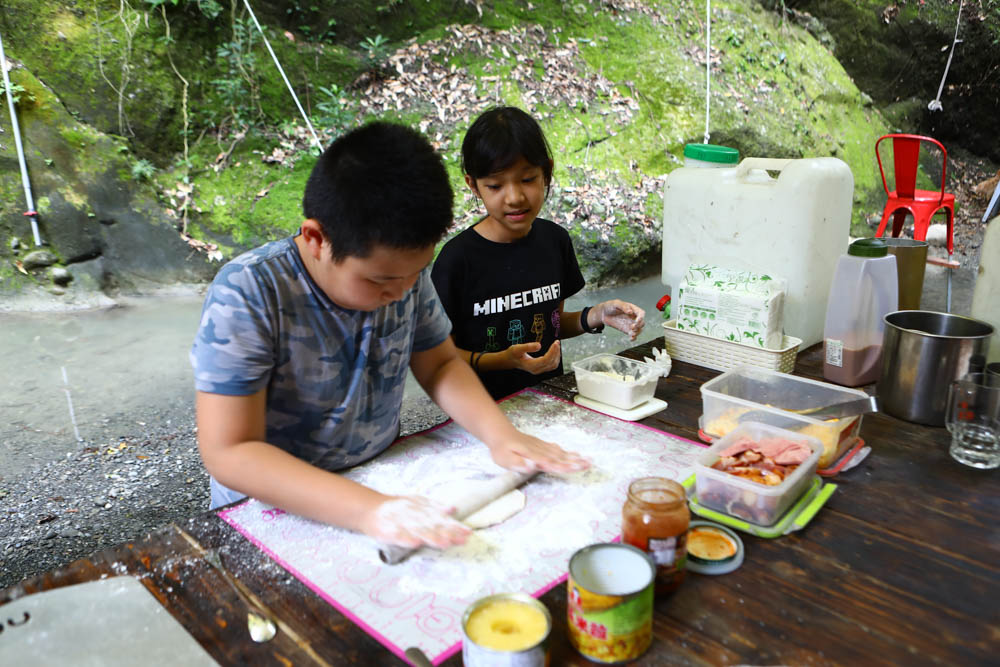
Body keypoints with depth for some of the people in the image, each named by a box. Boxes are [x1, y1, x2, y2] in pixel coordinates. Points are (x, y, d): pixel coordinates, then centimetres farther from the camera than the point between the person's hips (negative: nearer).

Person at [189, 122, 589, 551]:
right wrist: (367, 509, -33)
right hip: (275, 510, -3)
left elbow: (439, 365, 6)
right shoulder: (247, 296, -20)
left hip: (385, 481, 4)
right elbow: (229, 452, -23)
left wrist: (500, 434, -11)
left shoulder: (403, 268, -5)